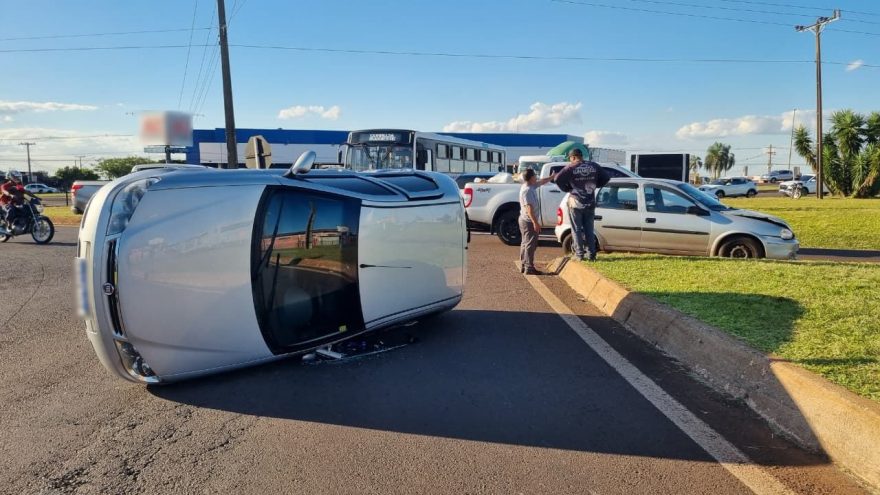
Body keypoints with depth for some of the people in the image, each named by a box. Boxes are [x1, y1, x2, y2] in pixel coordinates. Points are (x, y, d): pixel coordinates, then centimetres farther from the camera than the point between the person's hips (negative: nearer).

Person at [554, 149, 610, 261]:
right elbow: (606, 177, 7)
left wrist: (567, 188, -6)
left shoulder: (571, 167, -10)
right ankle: (591, 254, 13)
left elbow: (558, 178, -21)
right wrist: (595, 186, 13)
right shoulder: (594, 166, 4)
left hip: (576, 203, -4)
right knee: (589, 229, 13)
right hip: (590, 203, 4)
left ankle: (579, 254, 5)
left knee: (577, 230, 5)